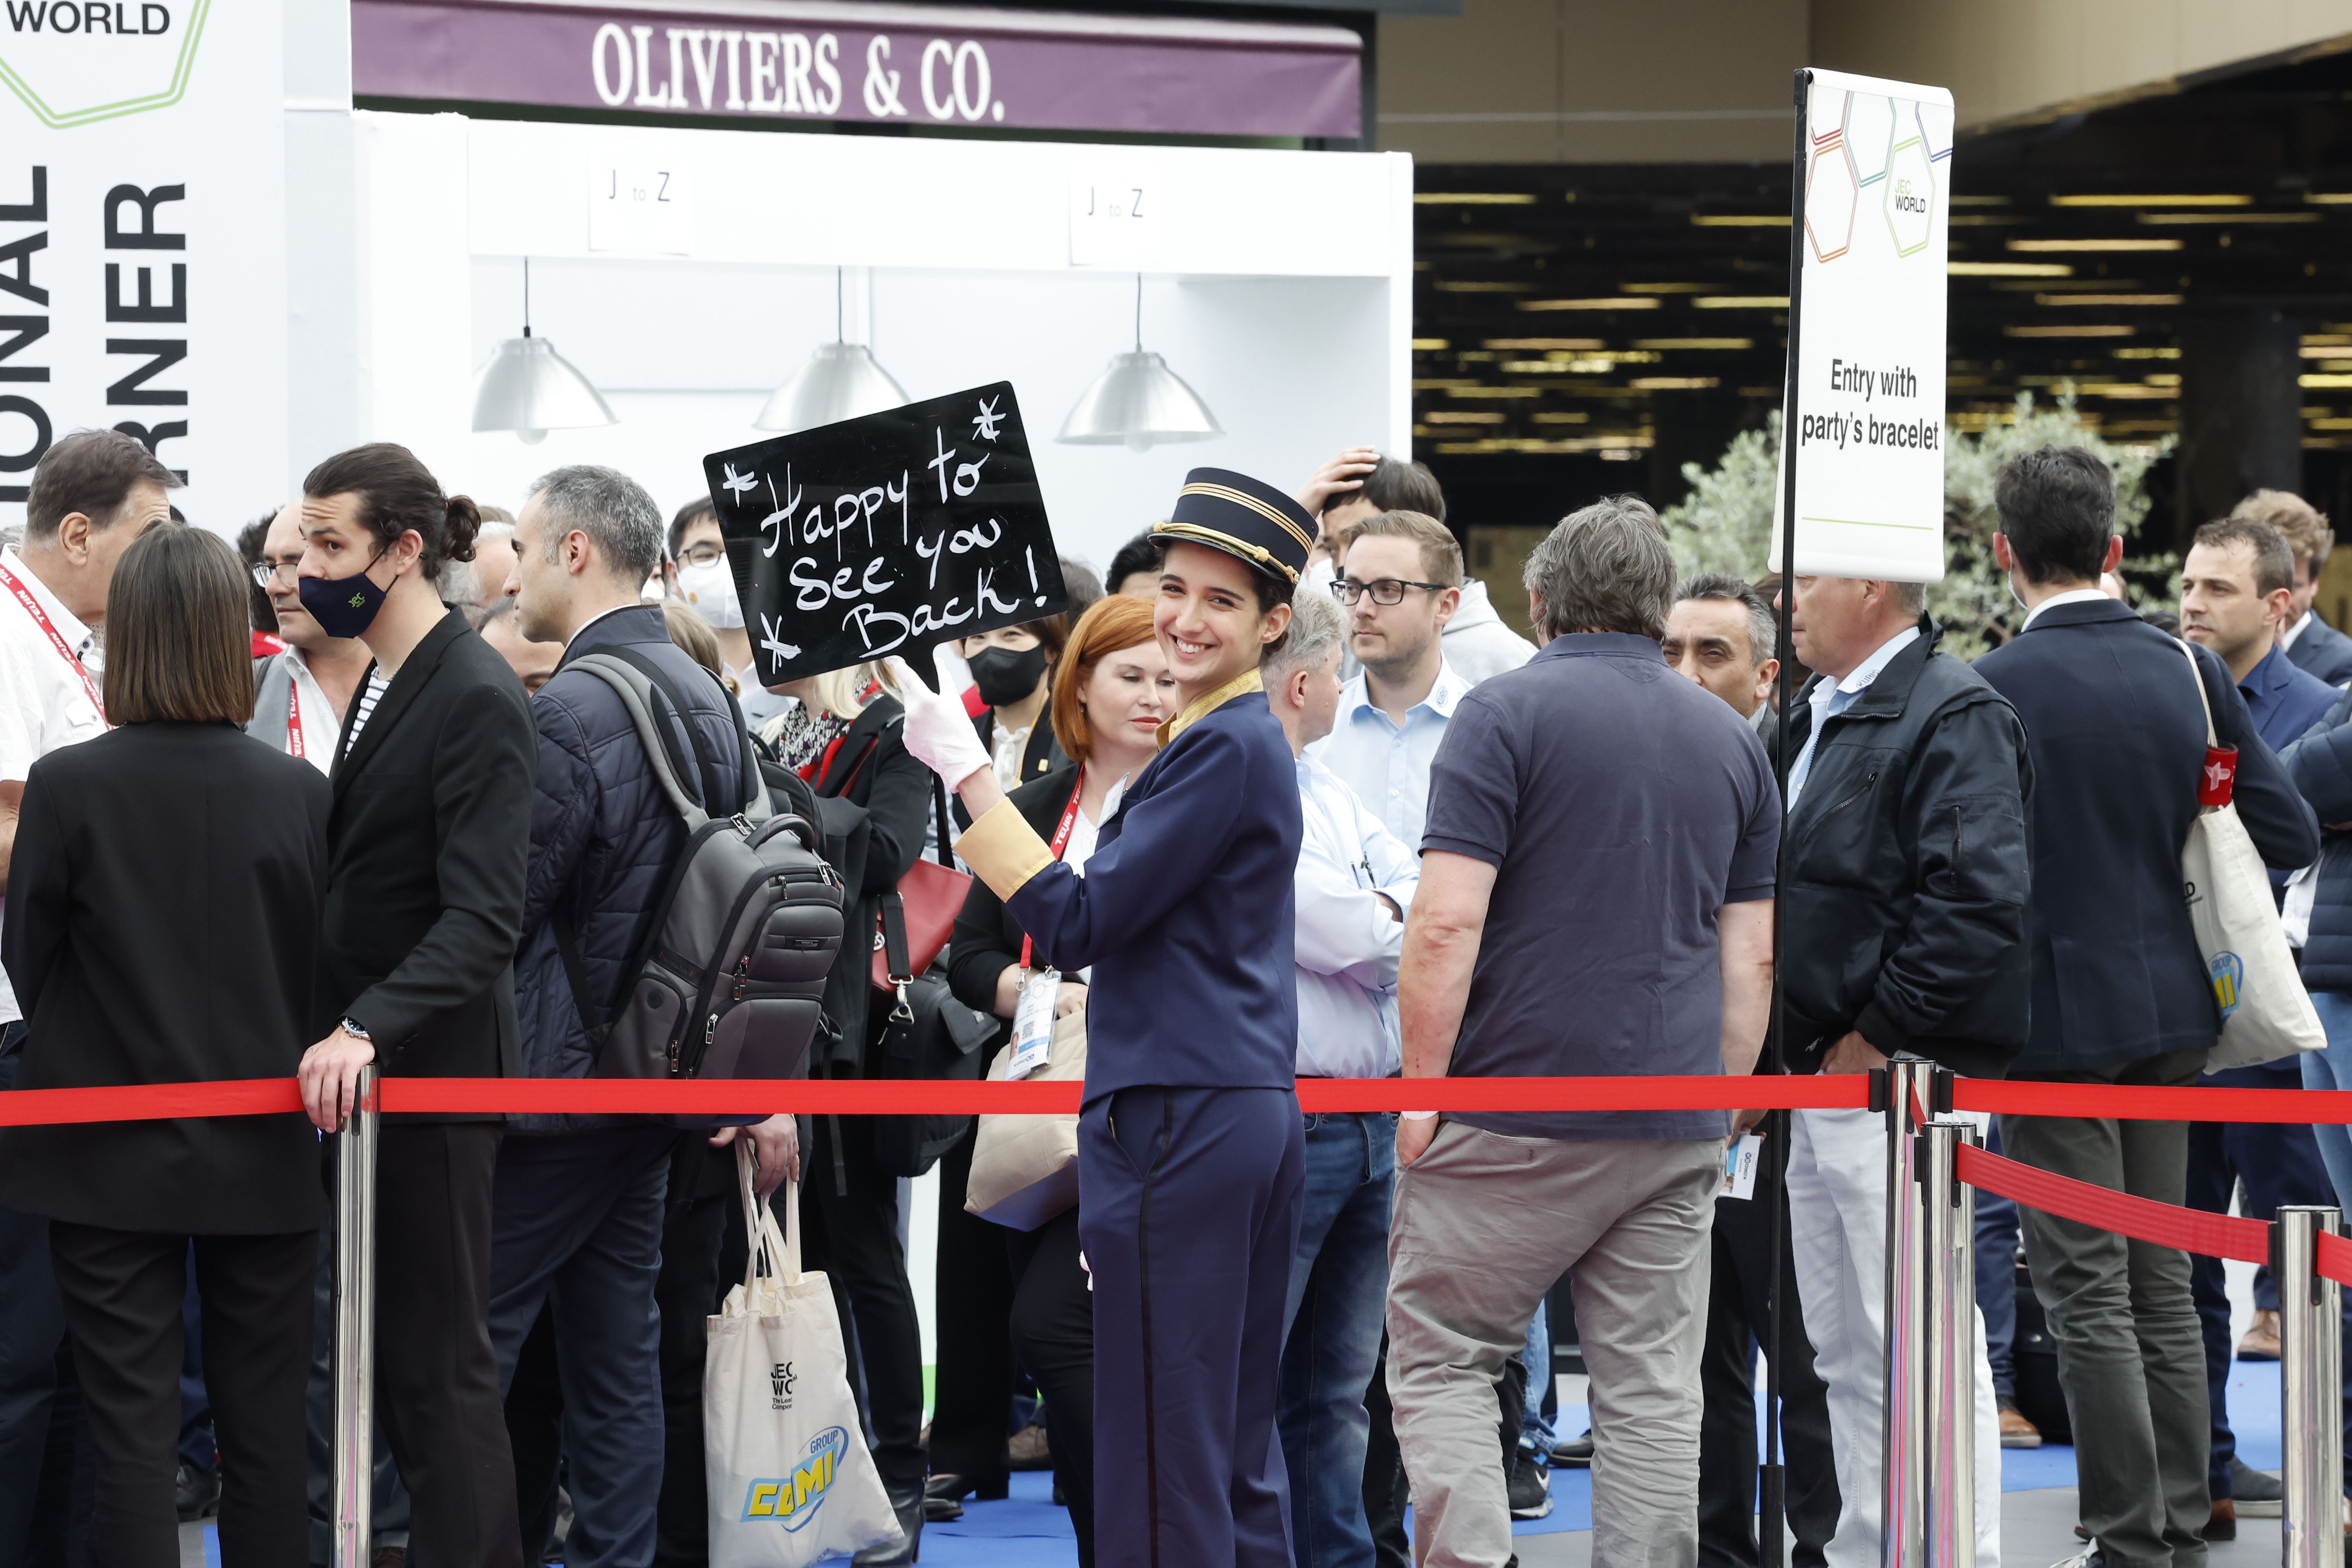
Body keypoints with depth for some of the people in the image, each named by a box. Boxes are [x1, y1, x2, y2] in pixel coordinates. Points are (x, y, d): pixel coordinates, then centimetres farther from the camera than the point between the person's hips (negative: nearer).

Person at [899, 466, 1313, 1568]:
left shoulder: (1225, 749, -13)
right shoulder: (1244, 739, 19)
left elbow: (1077, 922, -16)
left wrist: (964, 769, -14)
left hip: (1179, 1120, -10)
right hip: (1253, 1113, 10)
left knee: (1161, 1453, -7)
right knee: (1237, 1455, 13)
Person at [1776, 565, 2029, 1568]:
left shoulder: (1954, 717, -12)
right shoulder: (1819, 717, 17)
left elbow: (1979, 902, -23)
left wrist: (1876, 1036, -19)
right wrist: (1797, 1043, 13)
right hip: (1828, 1078, 10)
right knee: (1846, 1359, 15)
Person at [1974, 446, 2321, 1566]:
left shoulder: (1995, 689, -14)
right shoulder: (2191, 672, 1)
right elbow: (2289, 835, 2)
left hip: (2057, 1014, -6)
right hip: (2174, 1009, 6)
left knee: (2088, 1294, 0)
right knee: (2162, 1281, 15)